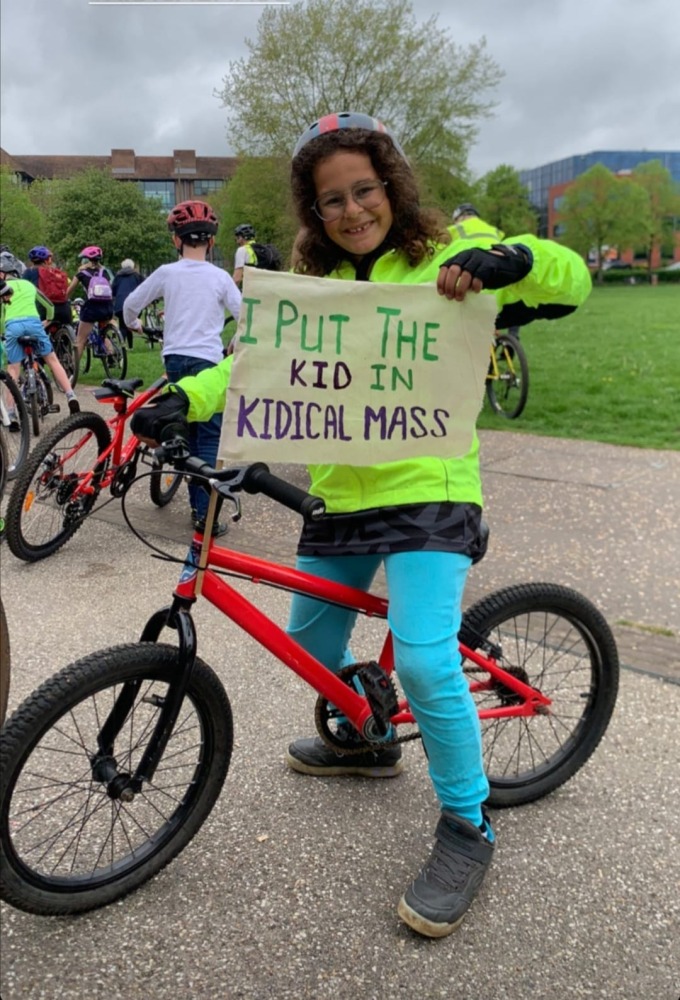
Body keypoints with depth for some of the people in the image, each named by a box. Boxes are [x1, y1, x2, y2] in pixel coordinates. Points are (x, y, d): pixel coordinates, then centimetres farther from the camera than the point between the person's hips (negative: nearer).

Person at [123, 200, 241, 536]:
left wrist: (133, 324, 31)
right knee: (209, 439, -1)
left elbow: (131, 302, 10)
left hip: (174, 359, 3)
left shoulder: (166, 273, 2)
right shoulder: (219, 277, -2)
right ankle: (205, 513, -7)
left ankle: (197, 505, 20)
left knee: (188, 436, 14)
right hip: (207, 361, -3)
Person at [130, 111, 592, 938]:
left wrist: (505, 259, -27)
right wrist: (184, 399, -16)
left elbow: (570, 281, -6)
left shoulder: (444, 255, -1)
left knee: (423, 660, -20)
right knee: (310, 640, 17)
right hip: (340, 493, 6)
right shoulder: (314, 283, 11)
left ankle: (466, 826, 5)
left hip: (428, 490, -6)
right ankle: (365, 741, 46)